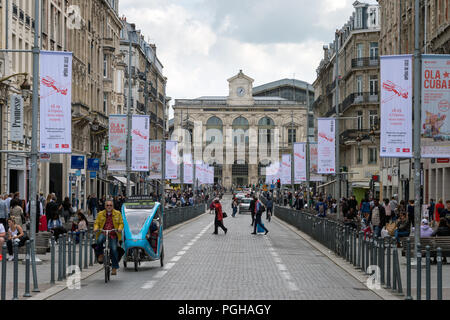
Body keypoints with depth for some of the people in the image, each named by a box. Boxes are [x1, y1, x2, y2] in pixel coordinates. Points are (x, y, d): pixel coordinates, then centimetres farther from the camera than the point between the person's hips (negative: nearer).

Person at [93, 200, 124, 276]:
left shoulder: (117, 213, 10)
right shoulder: (100, 214, 12)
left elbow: (121, 223, 9)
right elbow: (96, 223, 12)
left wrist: (120, 229, -13)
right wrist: (96, 228, -11)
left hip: (113, 235, 0)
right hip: (103, 233, 0)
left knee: (114, 249, -14)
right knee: (99, 240, -34)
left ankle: (115, 268, -3)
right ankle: (100, 254, -8)